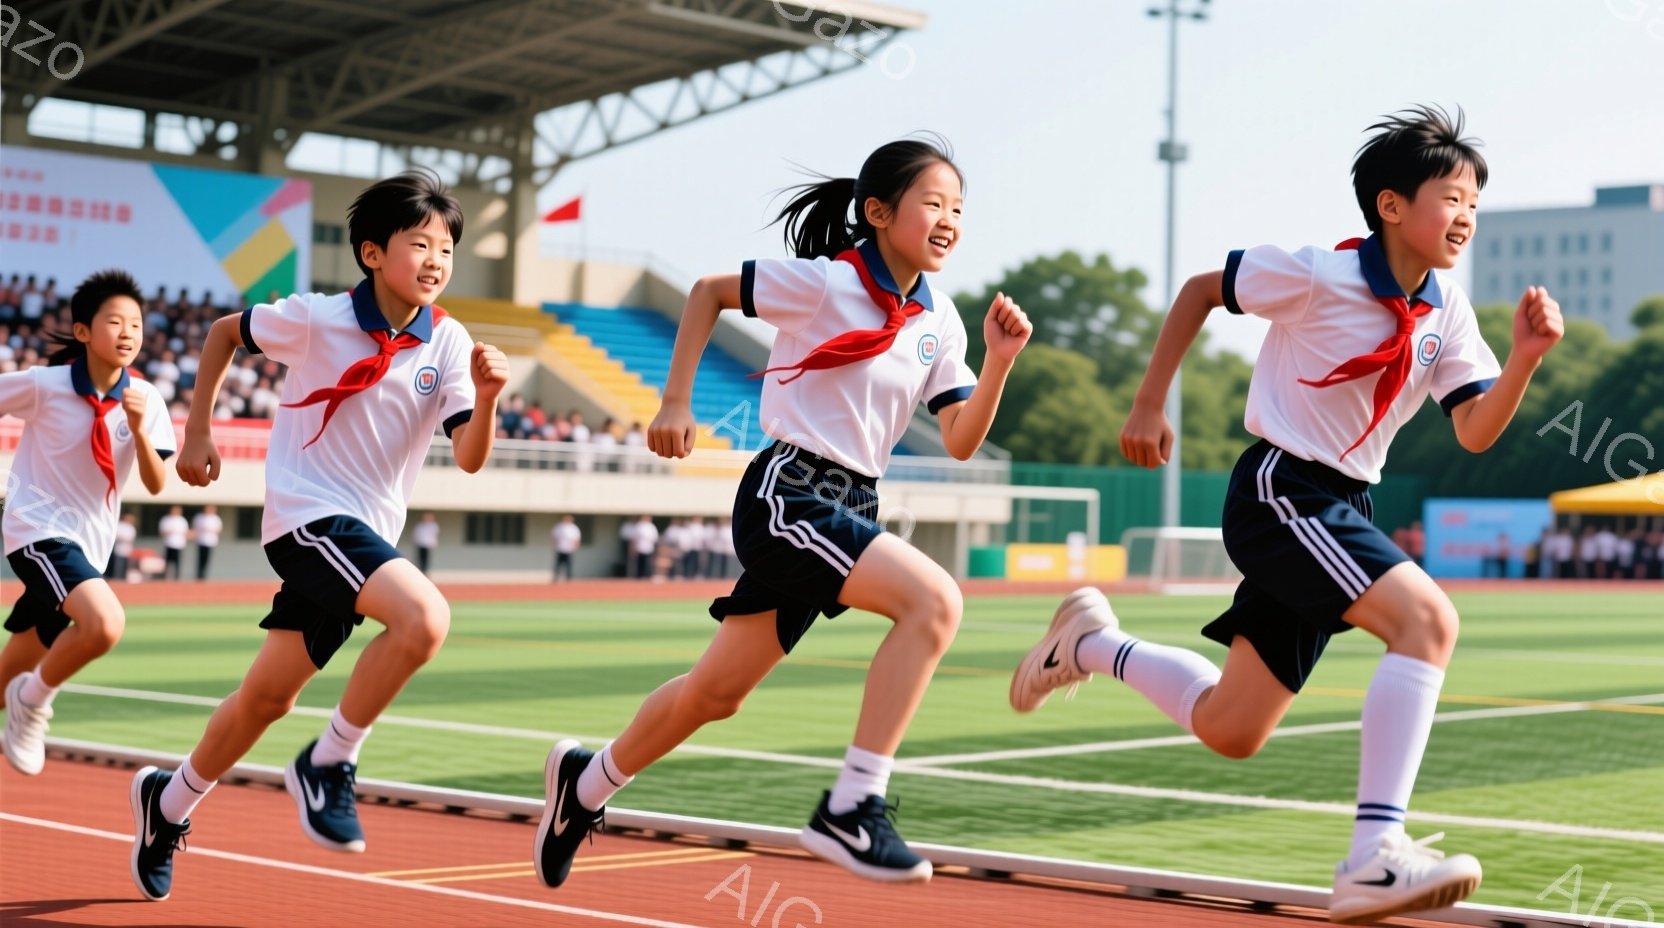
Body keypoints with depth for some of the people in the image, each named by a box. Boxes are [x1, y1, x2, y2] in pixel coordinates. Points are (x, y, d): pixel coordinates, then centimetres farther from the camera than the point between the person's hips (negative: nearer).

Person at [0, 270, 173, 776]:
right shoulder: (43, 385, -12)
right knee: (104, 623, -30)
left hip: (87, 542, 5)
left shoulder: (145, 399, -3)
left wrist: (137, 428, -22)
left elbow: (156, 484, -5)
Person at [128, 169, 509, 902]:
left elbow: (469, 458, -11)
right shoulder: (314, 319, -10)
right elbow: (223, 333, 8)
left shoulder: (448, 344, -3)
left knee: (267, 697, 14)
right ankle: (328, 764, -12)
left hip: (368, 534, 5)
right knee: (424, 617, -29)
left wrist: (486, 397, -30)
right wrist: (197, 433, 7)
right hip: (307, 513, -5)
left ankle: (168, 802, 37)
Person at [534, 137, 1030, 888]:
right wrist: (675, 403, -1)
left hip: (849, 509, 7)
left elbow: (961, 443, 4)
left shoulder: (940, 324, 7)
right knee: (934, 599, -27)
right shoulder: (824, 282, -10)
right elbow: (707, 291, 2)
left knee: (717, 693, 16)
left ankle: (587, 784, 39)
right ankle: (851, 809, -25)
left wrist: (999, 361, -10)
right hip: (785, 494, -7)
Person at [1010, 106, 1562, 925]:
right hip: (1279, 490, -8)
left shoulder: (1446, 310, 4)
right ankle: (1374, 855, -32)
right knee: (1426, 618, -29)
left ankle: (1091, 644, 34)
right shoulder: (1317, 274, -13)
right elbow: (1199, 291, 0)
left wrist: (1525, 359, -17)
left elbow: (1475, 433, 0)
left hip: (1341, 507, 8)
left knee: (1227, 731, 11)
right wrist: (1149, 405, 1)